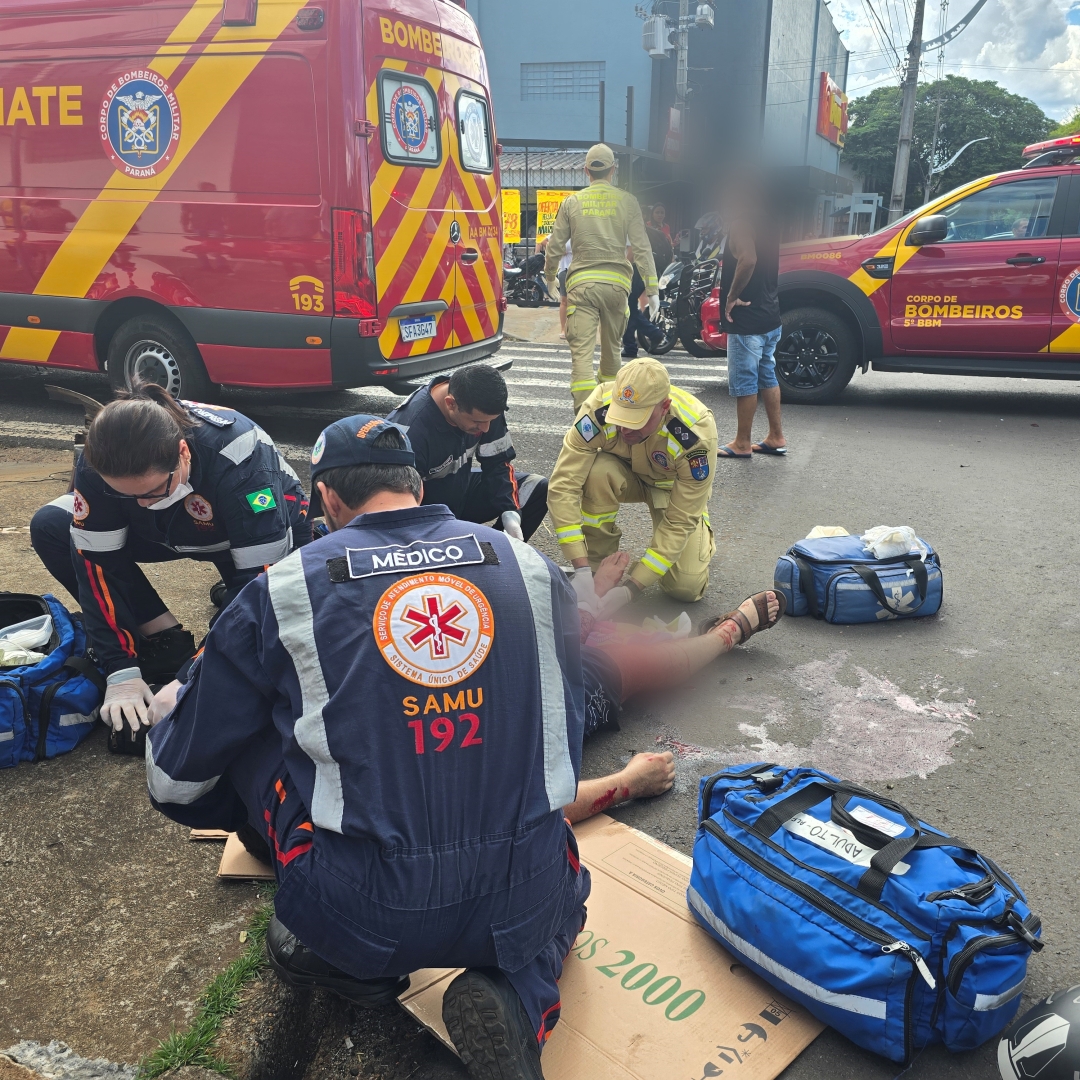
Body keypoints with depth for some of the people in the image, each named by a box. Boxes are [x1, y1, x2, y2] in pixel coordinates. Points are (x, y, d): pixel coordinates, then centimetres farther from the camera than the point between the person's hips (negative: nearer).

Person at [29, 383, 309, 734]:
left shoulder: (240, 460, -41)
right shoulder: (101, 459, -28)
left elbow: (263, 579, -37)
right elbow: (98, 562, -21)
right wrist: (121, 672, -26)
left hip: (266, 539, -3)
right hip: (173, 530, 4)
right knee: (51, 526, -17)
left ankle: (233, 599, 9)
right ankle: (165, 642, -8)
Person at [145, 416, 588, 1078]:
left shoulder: (282, 592, -4)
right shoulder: (533, 568, 2)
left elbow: (176, 779, 7)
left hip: (363, 917, -1)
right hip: (526, 899, 2)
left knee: (245, 741, 18)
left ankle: (341, 963, 15)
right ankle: (519, 997, 5)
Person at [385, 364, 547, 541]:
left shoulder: (484, 407, -16)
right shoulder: (411, 431, -34)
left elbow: (497, 463, -6)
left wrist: (510, 514, -19)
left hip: (460, 490, 6)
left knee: (538, 489, -7)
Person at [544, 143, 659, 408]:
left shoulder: (572, 202, 5)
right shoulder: (626, 201, 3)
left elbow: (555, 246, 8)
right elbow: (641, 247, -1)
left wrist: (550, 277, 25)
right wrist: (651, 288, 2)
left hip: (581, 283, -1)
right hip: (616, 282, 1)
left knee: (582, 352, -7)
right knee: (612, 347, 18)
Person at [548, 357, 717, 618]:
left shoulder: (697, 433, -37)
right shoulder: (599, 407, -36)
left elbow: (679, 521, -32)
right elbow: (563, 484, -36)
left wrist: (630, 588, -37)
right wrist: (582, 569, -42)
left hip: (676, 487, -1)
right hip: (626, 474, 1)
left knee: (686, 587, -16)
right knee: (597, 472, -36)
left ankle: (702, 534, 18)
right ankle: (597, 565, -13)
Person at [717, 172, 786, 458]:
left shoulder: (741, 223, -13)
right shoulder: (767, 225, 15)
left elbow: (748, 260, -29)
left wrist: (732, 296, -20)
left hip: (747, 318, -9)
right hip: (769, 316, 9)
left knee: (744, 381, -3)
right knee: (767, 376, 15)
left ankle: (742, 443, 4)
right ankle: (776, 438, 20)